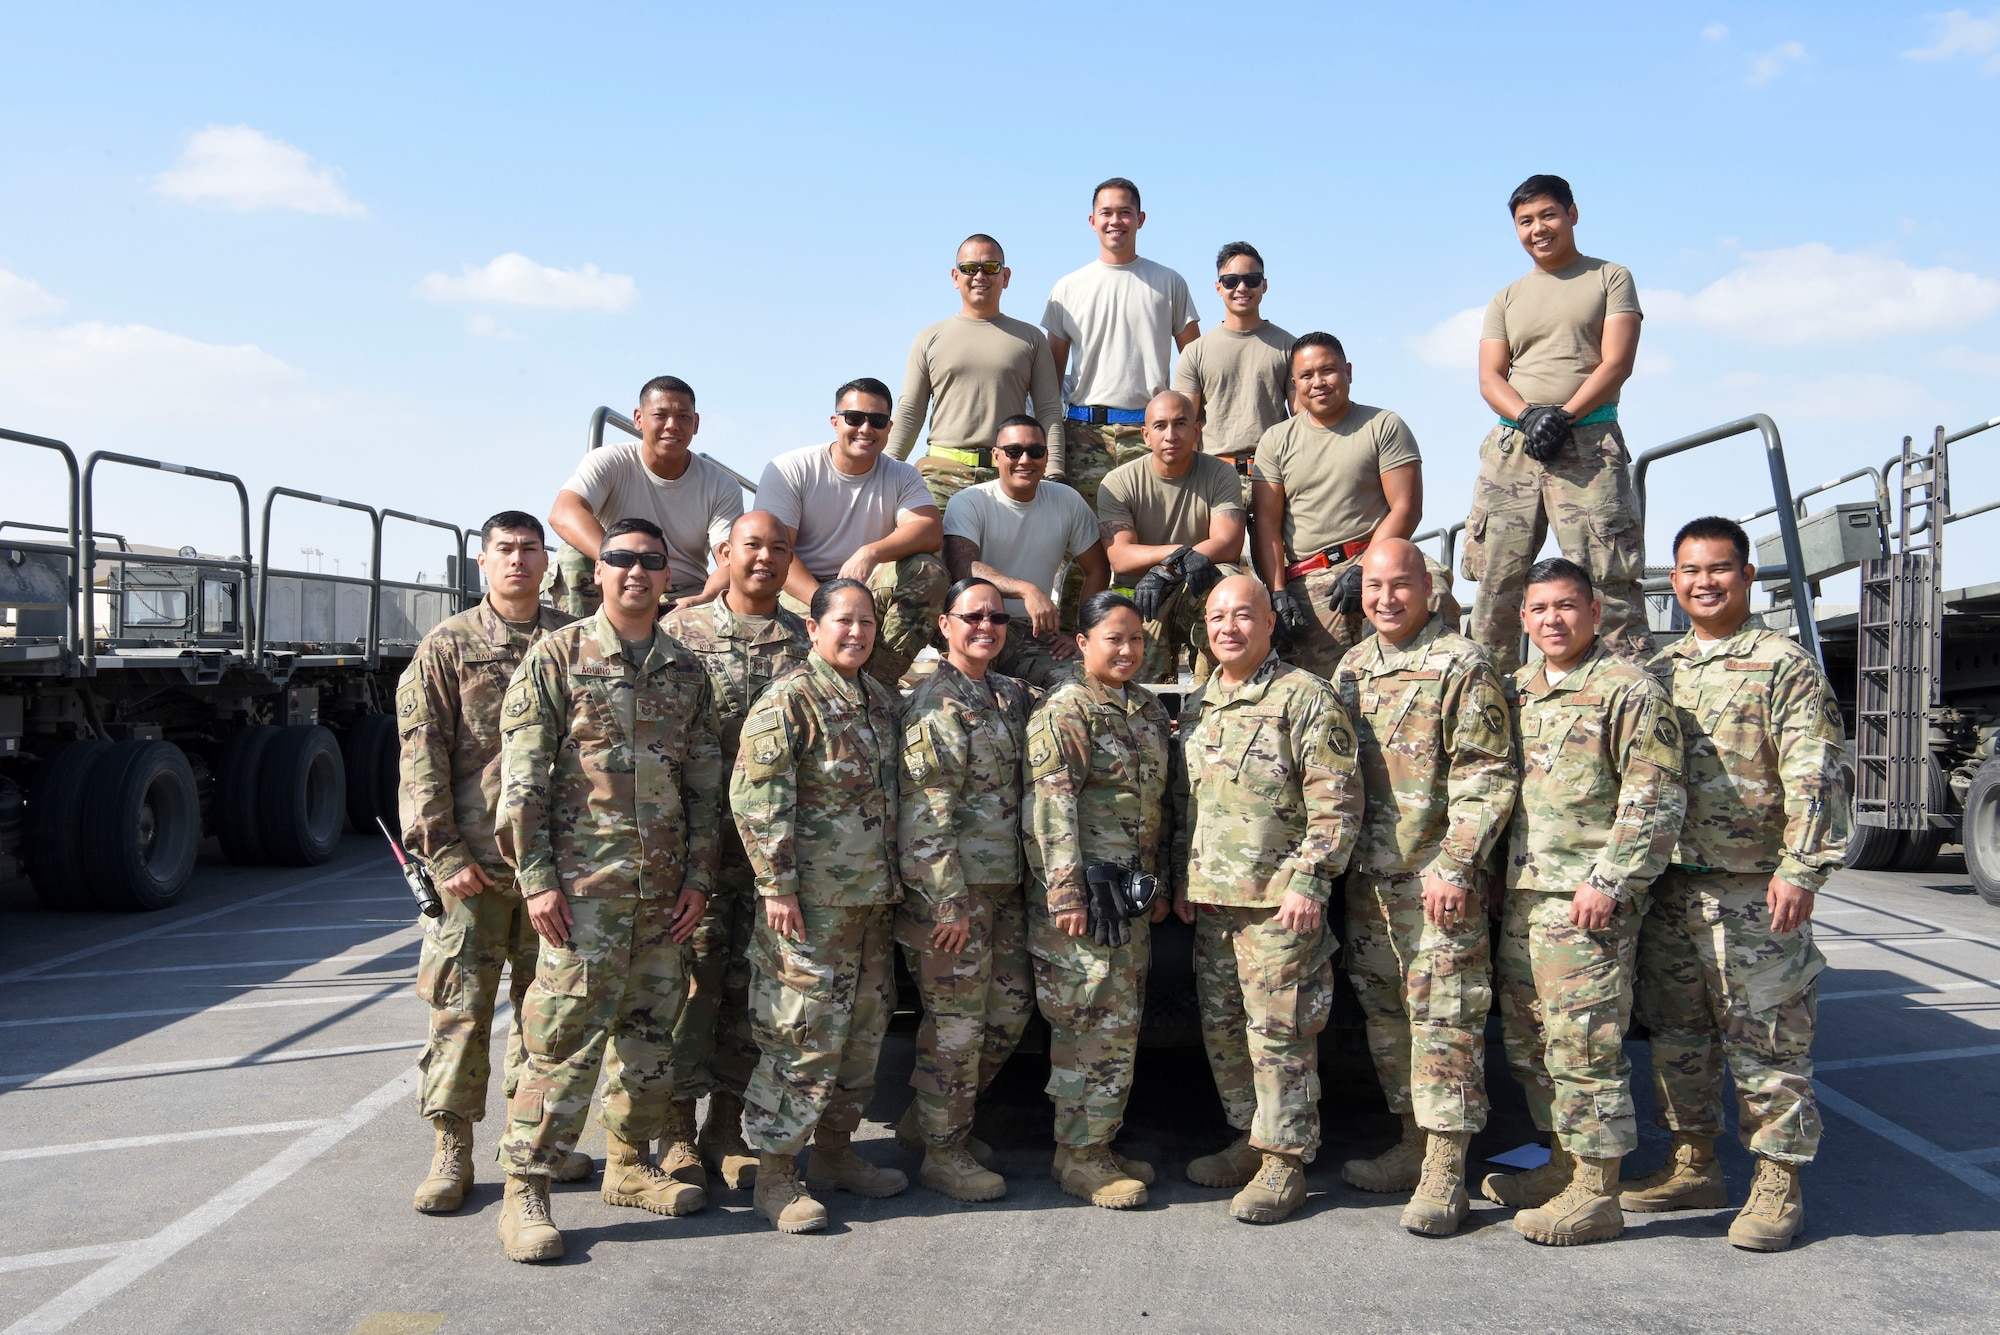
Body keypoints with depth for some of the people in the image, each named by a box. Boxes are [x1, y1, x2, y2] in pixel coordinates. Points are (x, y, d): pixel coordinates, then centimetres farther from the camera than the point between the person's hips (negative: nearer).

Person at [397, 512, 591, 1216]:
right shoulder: (448, 645, 2)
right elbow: (422, 755, -3)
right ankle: (452, 1151, 10)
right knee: (462, 1001, 0)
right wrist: (446, 853, -10)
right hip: (475, 859, -2)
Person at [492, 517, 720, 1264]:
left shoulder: (685, 671, 12)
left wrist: (699, 877, 7)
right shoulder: (556, 657, -1)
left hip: (664, 889, 5)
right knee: (565, 1035, -6)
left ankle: (630, 1164, 26)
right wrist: (537, 878, -11)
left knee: (650, 1032, 12)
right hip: (583, 885, -5)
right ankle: (525, 1190, 4)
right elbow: (523, 777, -6)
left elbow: (705, 783, 13)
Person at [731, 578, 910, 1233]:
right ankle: (776, 1174, 8)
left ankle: (835, 1153, 28)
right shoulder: (789, 699, -11)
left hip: (873, 900, 8)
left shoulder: (881, 700, 13)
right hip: (811, 902, -8)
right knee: (801, 1033, -4)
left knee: (863, 1028, 14)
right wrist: (776, 885, -18)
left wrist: (892, 880, 18)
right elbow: (754, 795, -16)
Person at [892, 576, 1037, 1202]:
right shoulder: (936, 703, -12)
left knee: (1010, 1011, 14)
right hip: (951, 890, -9)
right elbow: (926, 812, -17)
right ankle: (943, 1153, 16)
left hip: (1004, 886, 9)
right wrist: (948, 901, -19)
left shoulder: (1013, 695, 13)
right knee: (957, 1023, 0)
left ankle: (928, 1121, 31)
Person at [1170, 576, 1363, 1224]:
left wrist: (1308, 881, -17)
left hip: (1279, 900, -7)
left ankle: (1285, 1163, 9)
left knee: (1279, 1032, -2)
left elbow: (1336, 801, -12)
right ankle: (1250, 1139, 28)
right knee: (1221, 1026, 14)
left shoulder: (1305, 697, -8)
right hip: (1209, 900, 7)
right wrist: (1180, 878, 16)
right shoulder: (1196, 706, 14)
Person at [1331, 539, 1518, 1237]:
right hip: (1367, 878, 7)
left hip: (1436, 876, -7)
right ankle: (1414, 1145, 25)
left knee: (1444, 1016, -6)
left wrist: (1455, 867, -17)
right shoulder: (1351, 668, 14)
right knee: (1386, 1013, 13)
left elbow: (1489, 777, -12)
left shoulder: (1462, 665, -7)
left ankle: (1445, 1172, 0)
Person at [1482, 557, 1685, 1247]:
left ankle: (1596, 1195, 4)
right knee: (1528, 1041, 14)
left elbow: (1655, 802, -13)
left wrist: (1608, 882, -18)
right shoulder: (1517, 691, 16)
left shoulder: (1628, 691, -7)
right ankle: (1562, 1164, 29)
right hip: (1521, 898, 8)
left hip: (1586, 903, -8)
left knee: (1584, 1046, -5)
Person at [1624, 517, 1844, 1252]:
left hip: (1753, 893, -6)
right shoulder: (1658, 669, 14)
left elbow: (1814, 780, -12)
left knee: (1766, 1042, 1)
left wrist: (1799, 869, -21)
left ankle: (1778, 1184, 12)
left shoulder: (1784, 666, -4)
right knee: (1676, 1036, 14)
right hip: (1667, 889, 6)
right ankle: (1692, 1165, 27)